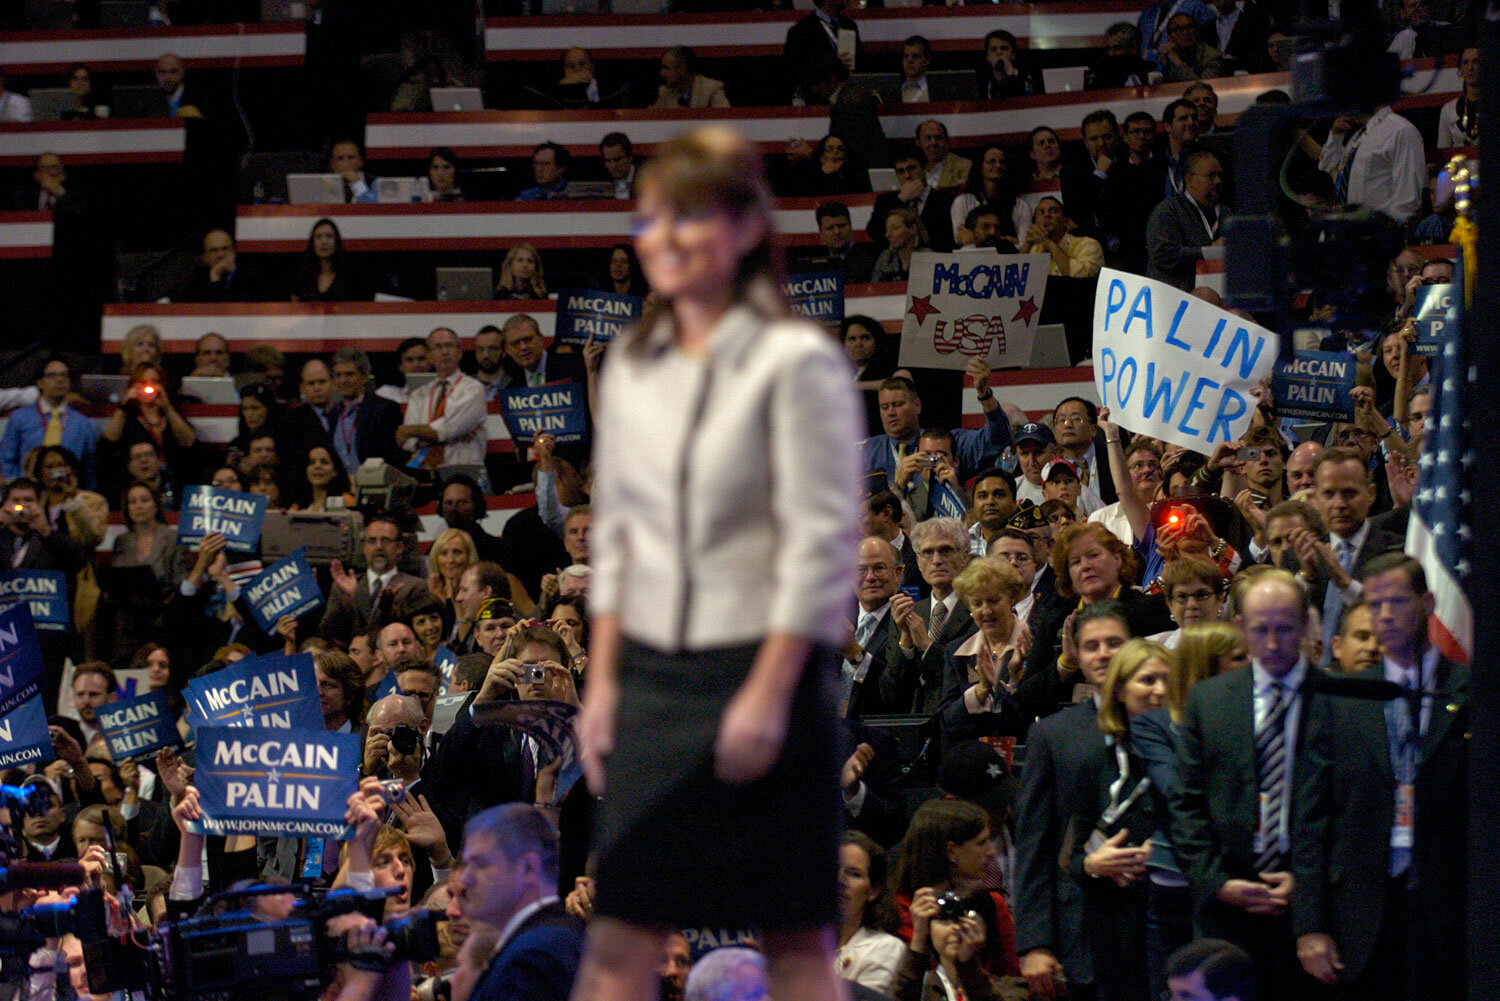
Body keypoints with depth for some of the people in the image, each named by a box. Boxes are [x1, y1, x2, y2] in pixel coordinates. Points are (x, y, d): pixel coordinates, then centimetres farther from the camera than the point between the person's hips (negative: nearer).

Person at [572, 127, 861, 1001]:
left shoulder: (796, 364, -8)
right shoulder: (633, 368, 11)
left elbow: (820, 543, -12)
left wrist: (769, 691, -16)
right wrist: (603, 682, 9)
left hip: (766, 667, -6)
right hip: (653, 672, 6)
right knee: (622, 930, 2)